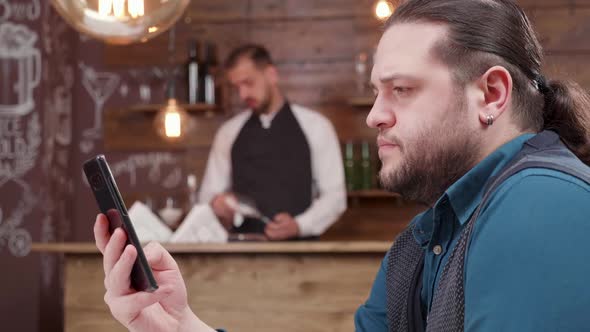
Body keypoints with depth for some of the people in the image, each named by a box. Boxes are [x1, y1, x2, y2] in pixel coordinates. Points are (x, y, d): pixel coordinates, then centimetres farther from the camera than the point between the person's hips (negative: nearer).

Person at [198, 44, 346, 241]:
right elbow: (208, 194, 16)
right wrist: (217, 205, -7)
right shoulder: (228, 133, 12)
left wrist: (299, 226, -12)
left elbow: (334, 195, 3)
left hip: (299, 246, -3)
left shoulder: (315, 127, 4)